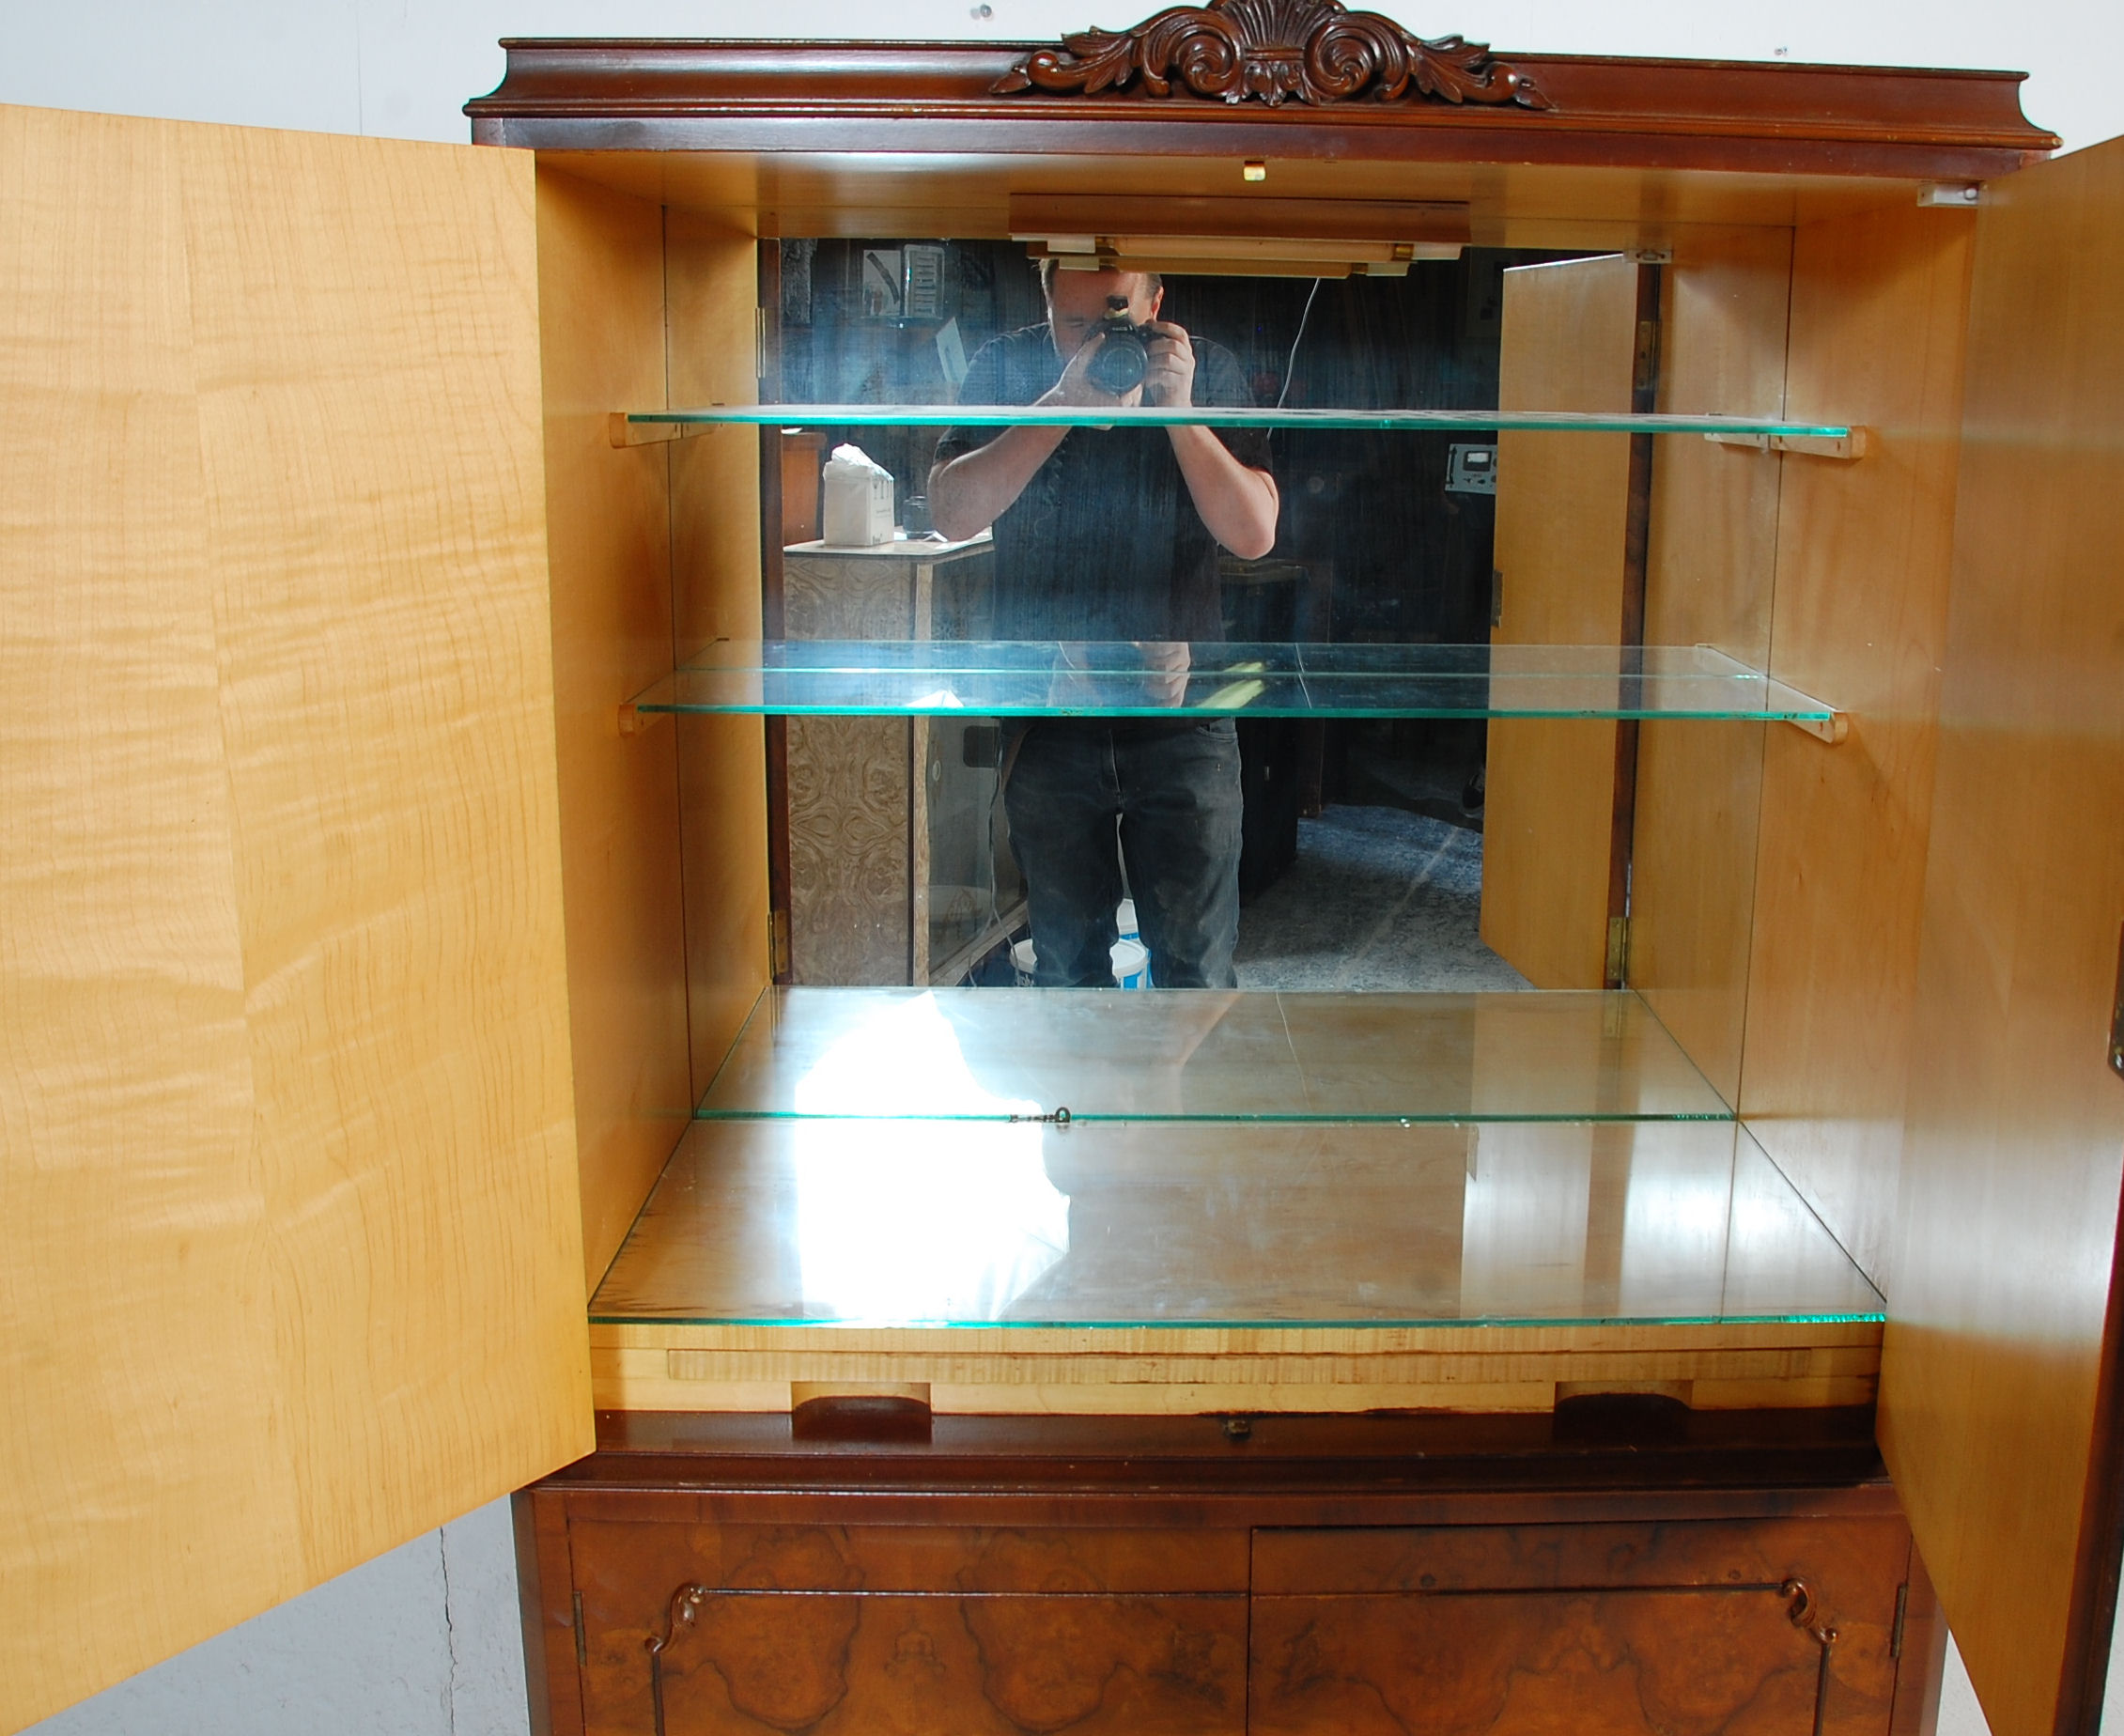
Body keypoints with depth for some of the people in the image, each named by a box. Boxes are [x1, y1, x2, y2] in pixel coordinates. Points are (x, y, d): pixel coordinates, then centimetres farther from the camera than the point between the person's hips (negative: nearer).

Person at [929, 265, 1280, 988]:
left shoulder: (1208, 371, -2)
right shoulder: (1005, 369, -2)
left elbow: (1254, 534, -10)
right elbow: (952, 514, -15)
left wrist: (1177, 410, -20)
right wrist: (1065, 402, -22)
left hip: (1181, 712, -1)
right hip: (1049, 719, 1)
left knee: (1196, 964, 3)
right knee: (1067, 961, 15)